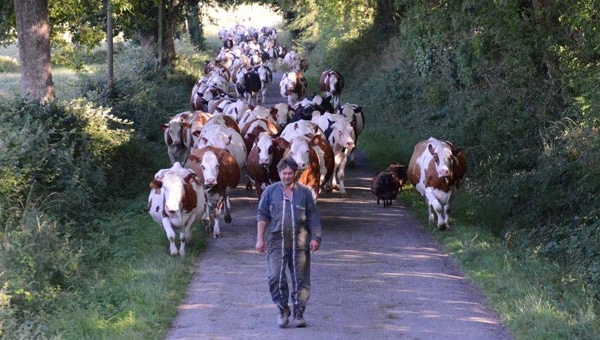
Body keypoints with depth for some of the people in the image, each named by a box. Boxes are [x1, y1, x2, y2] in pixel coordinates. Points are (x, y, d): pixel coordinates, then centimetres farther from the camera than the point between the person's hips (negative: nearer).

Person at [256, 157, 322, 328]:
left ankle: (299, 312, 12)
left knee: (300, 278, 3)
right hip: (276, 241, 0)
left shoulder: (305, 192, 5)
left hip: (300, 243, 0)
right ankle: (283, 309, 8)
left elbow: (313, 217, 8)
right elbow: (262, 216, 7)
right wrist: (260, 239, 1)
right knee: (275, 277, -9)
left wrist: (315, 238, 0)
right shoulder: (270, 191, 6)